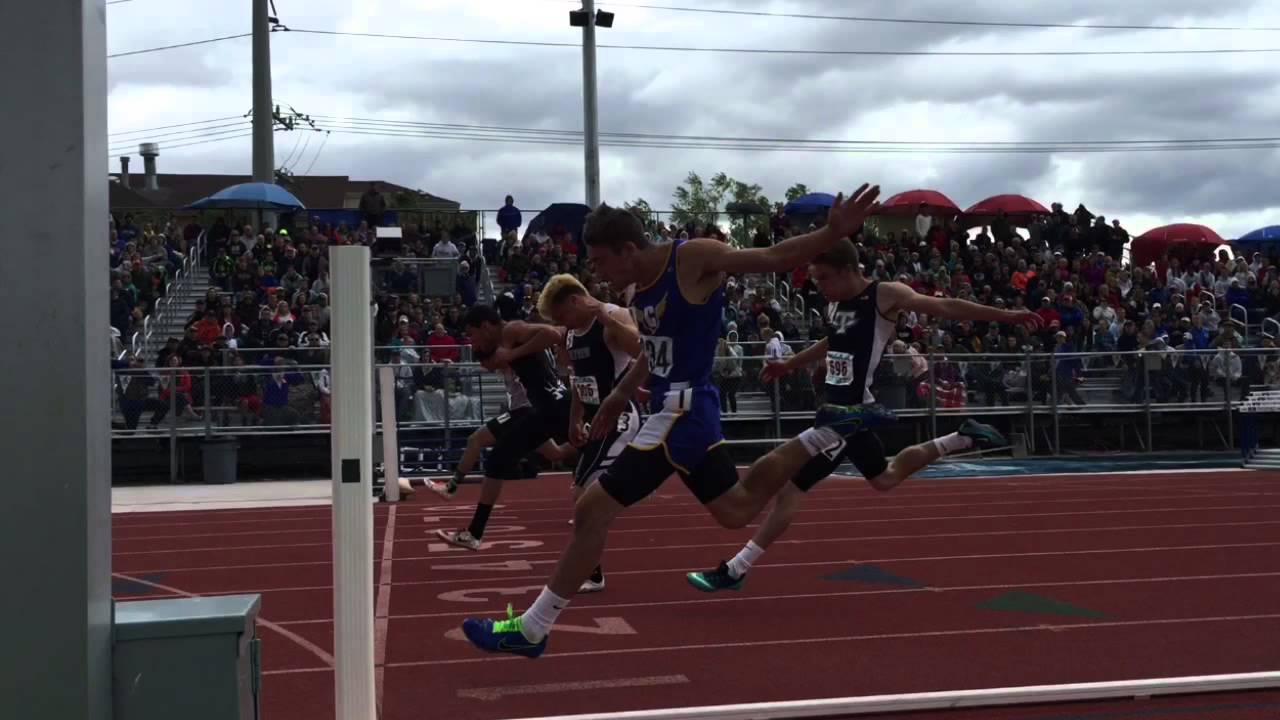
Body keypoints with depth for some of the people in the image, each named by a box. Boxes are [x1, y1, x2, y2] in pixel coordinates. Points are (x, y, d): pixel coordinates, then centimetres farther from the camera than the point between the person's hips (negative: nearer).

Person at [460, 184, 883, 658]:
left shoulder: (693, 258, -16)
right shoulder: (640, 290, 7)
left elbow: (774, 258, -16)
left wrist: (834, 233, -29)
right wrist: (621, 395, 28)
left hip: (682, 410, -10)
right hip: (677, 408, 10)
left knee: (593, 511, -8)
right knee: (735, 511, 22)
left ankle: (531, 629, 0)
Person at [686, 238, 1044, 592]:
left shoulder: (885, 295, -14)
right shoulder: (836, 303, 9)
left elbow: (946, 307, -13)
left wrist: (1006, 315, -15)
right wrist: (788, 365, 33)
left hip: (851, 411, -9)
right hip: (838, 408, 9)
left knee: (786, 485, -17)